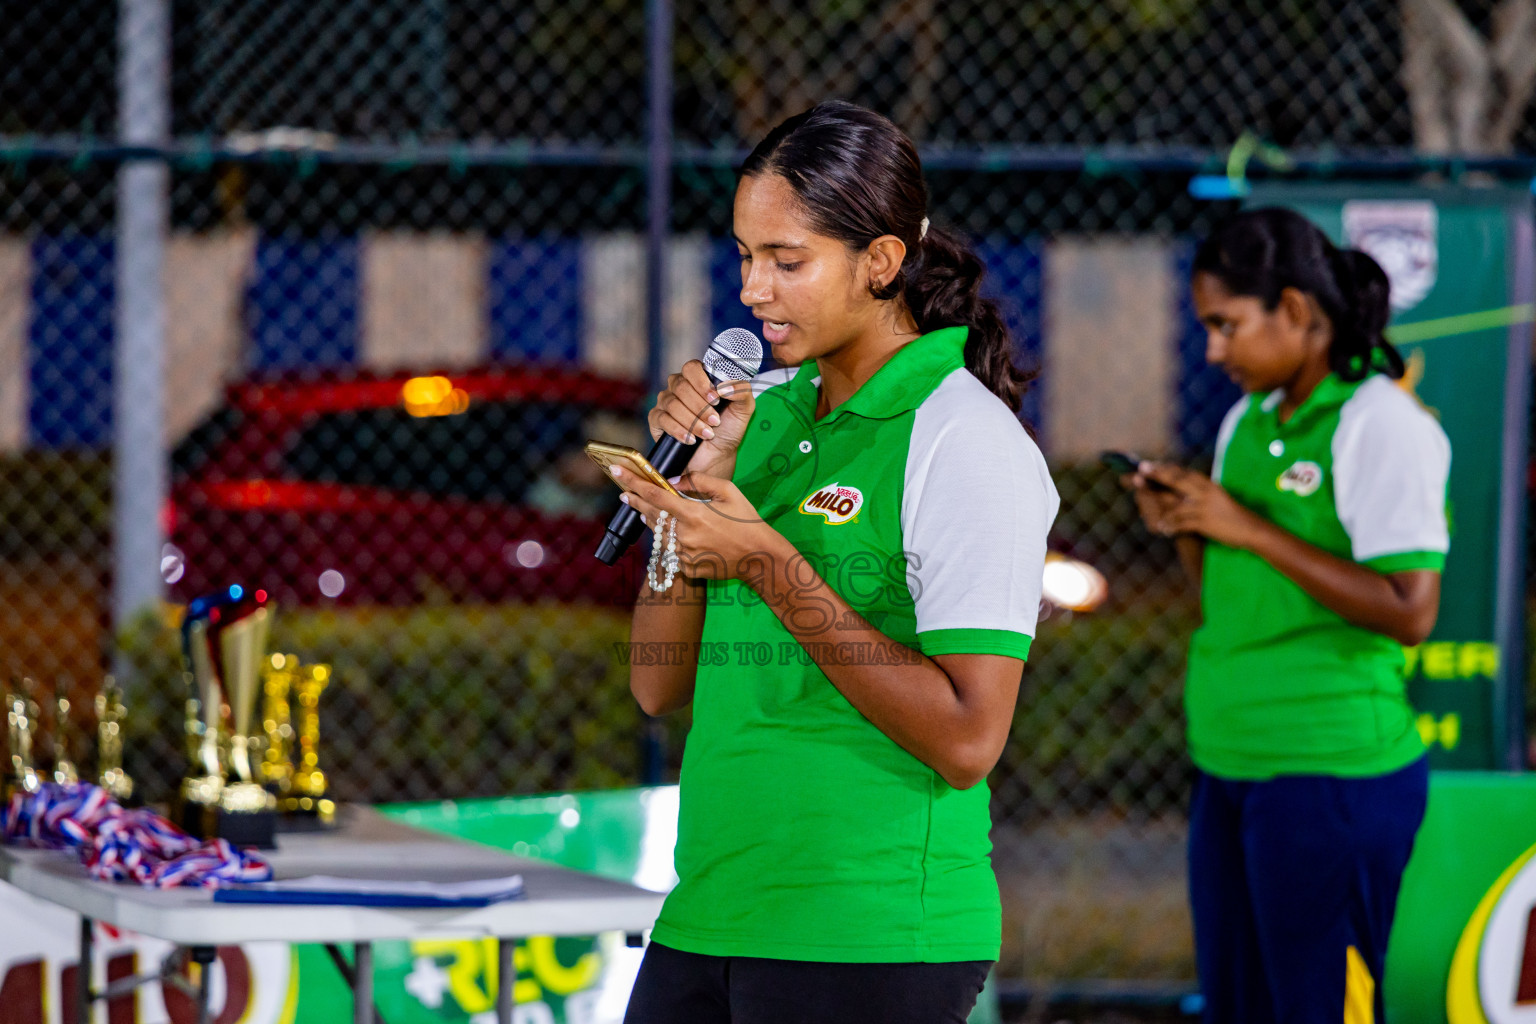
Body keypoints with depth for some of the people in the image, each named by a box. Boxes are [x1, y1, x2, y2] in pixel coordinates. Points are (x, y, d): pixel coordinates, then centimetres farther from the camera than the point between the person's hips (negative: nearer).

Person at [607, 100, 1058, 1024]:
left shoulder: (966, 442, -9)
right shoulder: (763, 410, 11)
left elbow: (966, 741, -18)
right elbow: (661, 688, 10)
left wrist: (767, 564, -18)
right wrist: (697, 474, -1)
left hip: (872, 945, -6)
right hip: (708, 917, 6)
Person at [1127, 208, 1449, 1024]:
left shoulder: (1382, 426, -11)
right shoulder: (1248, 421, 14)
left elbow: (1408, 613, -19)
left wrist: (1249, 529, -17)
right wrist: (1187, 533, 0)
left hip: (1333, 772, -8)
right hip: (1231, 766, 8)